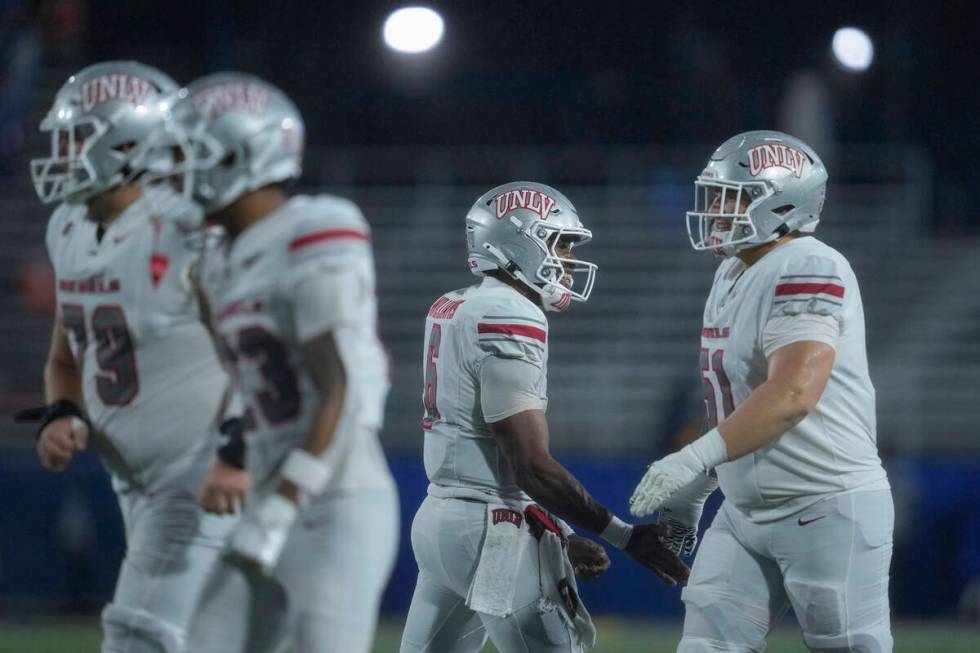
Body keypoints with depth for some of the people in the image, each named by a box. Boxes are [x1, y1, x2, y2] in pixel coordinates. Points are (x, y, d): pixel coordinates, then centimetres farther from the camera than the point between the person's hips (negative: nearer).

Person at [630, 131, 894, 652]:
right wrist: (697, 490, 21)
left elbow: (793, 394, -30)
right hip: (746, 511, 9)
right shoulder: (731, 276, 13)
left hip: (829, 510, -9)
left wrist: (696, 459, -35)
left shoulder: (807, 271, -18)